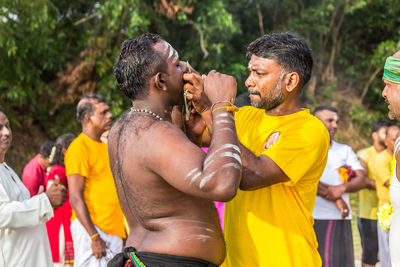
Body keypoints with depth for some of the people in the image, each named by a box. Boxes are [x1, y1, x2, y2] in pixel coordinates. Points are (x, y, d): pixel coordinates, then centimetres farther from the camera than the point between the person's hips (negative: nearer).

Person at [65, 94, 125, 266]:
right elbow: (75, 198, -15)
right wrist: (94, 237, -20)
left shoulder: (104, 146, 17)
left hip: (113, 229, 8)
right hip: (92, 227, -8)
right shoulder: (78, 148, -10)